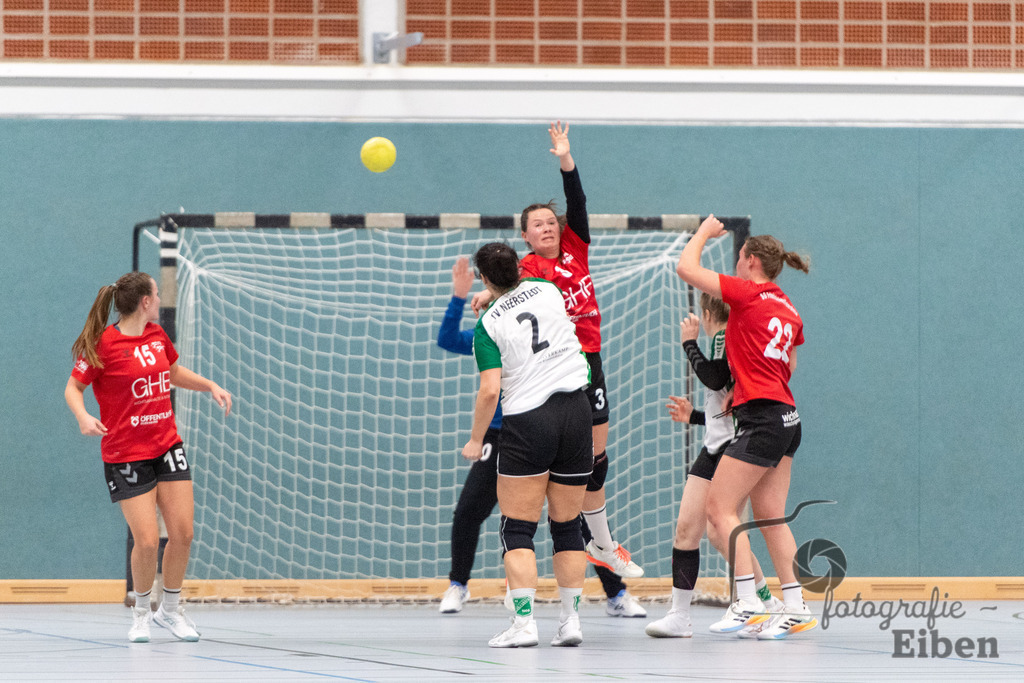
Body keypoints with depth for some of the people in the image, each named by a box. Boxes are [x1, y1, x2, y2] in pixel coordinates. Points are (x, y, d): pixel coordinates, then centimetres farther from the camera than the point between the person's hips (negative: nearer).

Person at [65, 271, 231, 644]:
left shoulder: (157, 335, 7)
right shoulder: (104, 344, -12)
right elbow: (73, 387, -5)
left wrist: (210, 386, 13)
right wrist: (83, 416, -24)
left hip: (167, 446, 6)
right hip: (126, 455, -6)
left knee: (182, 533, 0)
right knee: (147, 540, -10)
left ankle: (170, 609, 20)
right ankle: (141, 611, 15)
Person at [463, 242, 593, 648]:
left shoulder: (488, 325, -6)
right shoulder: (548, 291, 6)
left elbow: (490, 390, -13)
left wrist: (476, 440, 0)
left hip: (526, 422, -4)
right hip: (575, 409, 4)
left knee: (518, 529, 0)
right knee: (567, 524, 11)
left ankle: (524, 622, -10)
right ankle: (571, 620, 9)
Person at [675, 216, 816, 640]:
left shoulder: (748, 293, -8)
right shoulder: (788, 310, 16)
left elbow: (686, 268, -9)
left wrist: (705, 231, 8)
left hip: (761, 415, -9)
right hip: (786, 418, 9)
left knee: (720, 507, -6)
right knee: (771, 516, 10)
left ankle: (748, 602, -13)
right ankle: (796, 608, 6)